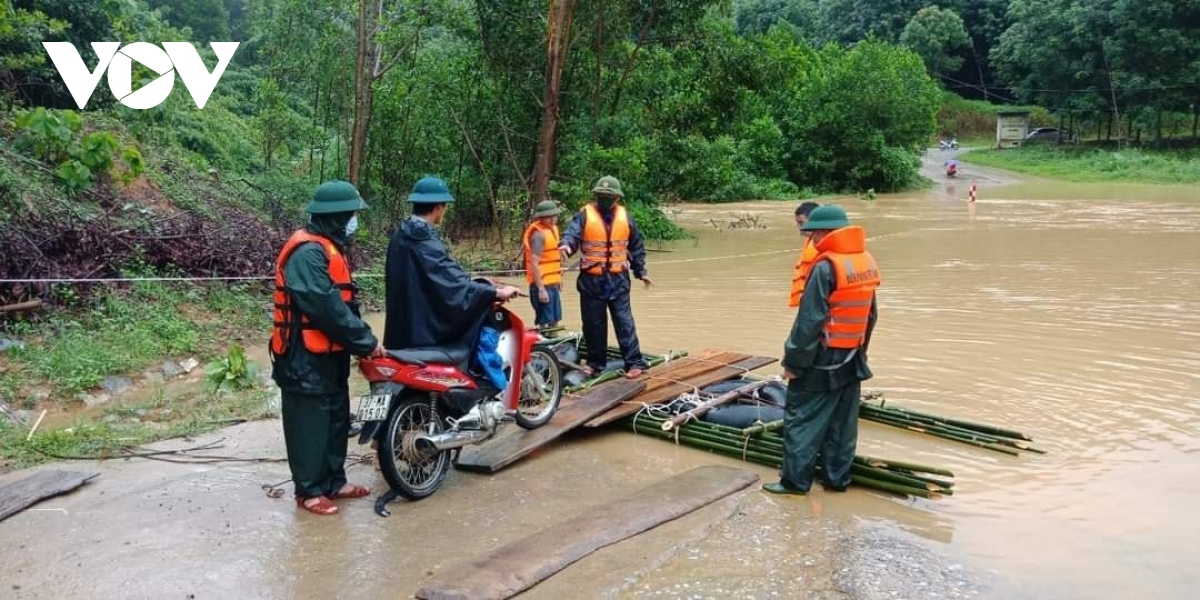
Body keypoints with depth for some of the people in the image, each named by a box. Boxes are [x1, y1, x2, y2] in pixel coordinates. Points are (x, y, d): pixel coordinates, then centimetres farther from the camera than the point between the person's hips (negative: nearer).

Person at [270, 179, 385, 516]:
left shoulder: (328, 248, 13)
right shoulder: (307, 252, -21)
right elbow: (328, 308, -26)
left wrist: (363, 339, 5)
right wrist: (366, 342, -19)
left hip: (329, 353, 10)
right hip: (306, 357, -10)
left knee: (336, 419, 17)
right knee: (310, 424, 1)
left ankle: (334, 482, 28)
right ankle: (309, 491, 12)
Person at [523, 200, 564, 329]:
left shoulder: (553, 228, 11)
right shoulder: (538, 234, -17)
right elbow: (534, 263, -21)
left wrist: (559, 277, 23)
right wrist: (541, 289, -23)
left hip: (553, 283, 9)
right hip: (543, 285, -9)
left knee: (554, 321, 17)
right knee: (545, 323, -6)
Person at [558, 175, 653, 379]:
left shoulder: (625, 217, 6)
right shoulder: (585, 215, -3)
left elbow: (637, 246, 15)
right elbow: (573, 233, -20)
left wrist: (641, 272, 16)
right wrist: (566, 244, -42)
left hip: (618, 279, 1)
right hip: (591, 279, -1)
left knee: (624, 322, 0)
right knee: (593, 323, 7)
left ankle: (634, 362, 3)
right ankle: (595, 362, 20)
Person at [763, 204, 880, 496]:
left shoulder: (825, 267, -19)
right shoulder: (866, 262, 6)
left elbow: (809, 320, -20)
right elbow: (870, 315, 15)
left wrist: (794, 361, -14)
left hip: (822, 360, -8)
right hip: (852, 359, 8)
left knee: (802, 419, 2)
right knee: (843, 423, 13)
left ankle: (795, 480, 6)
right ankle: (837, 479, 21)